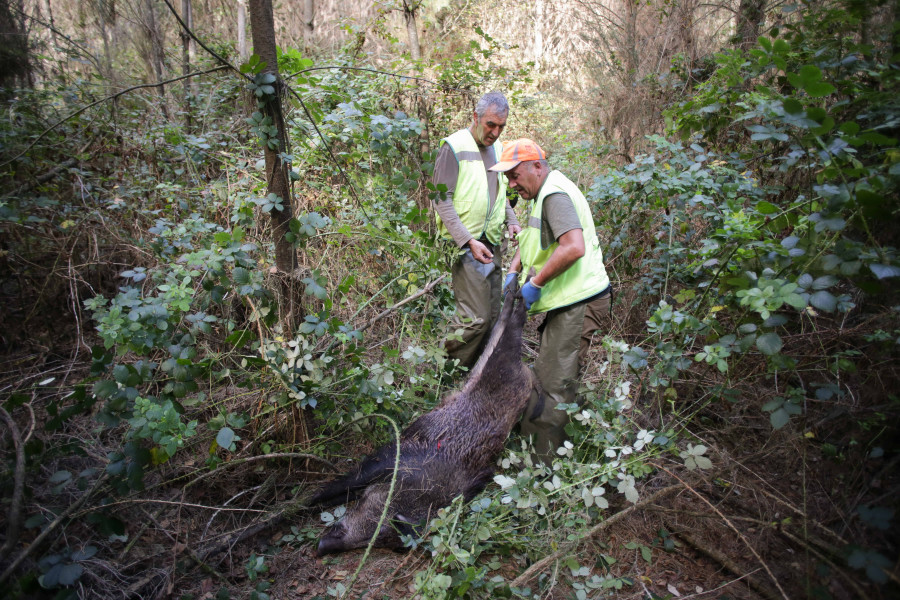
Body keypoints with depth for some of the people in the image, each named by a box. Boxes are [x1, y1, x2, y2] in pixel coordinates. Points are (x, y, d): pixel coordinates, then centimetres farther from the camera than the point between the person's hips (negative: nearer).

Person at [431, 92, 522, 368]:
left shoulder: (498, 148, 15)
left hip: (493, 245, 8)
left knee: (492, 316, 9)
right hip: (465, 246, -8)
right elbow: (442, 200, -12)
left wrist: (511, 221, 7)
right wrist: (469, 241, -18)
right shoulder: (455, 146, -7)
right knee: (475, 318, -12)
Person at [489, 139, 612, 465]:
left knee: (554, 387, -7)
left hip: (578, 303, -11)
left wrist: (535, 284, -21)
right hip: (567, 302, 11)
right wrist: (512, 272, 8)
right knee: (545, 376, 16)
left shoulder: (555, 194, -16)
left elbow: (573, 247, -31)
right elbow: (531, 242, 26)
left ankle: (545, 465, 1)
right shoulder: (543, 196, 17)